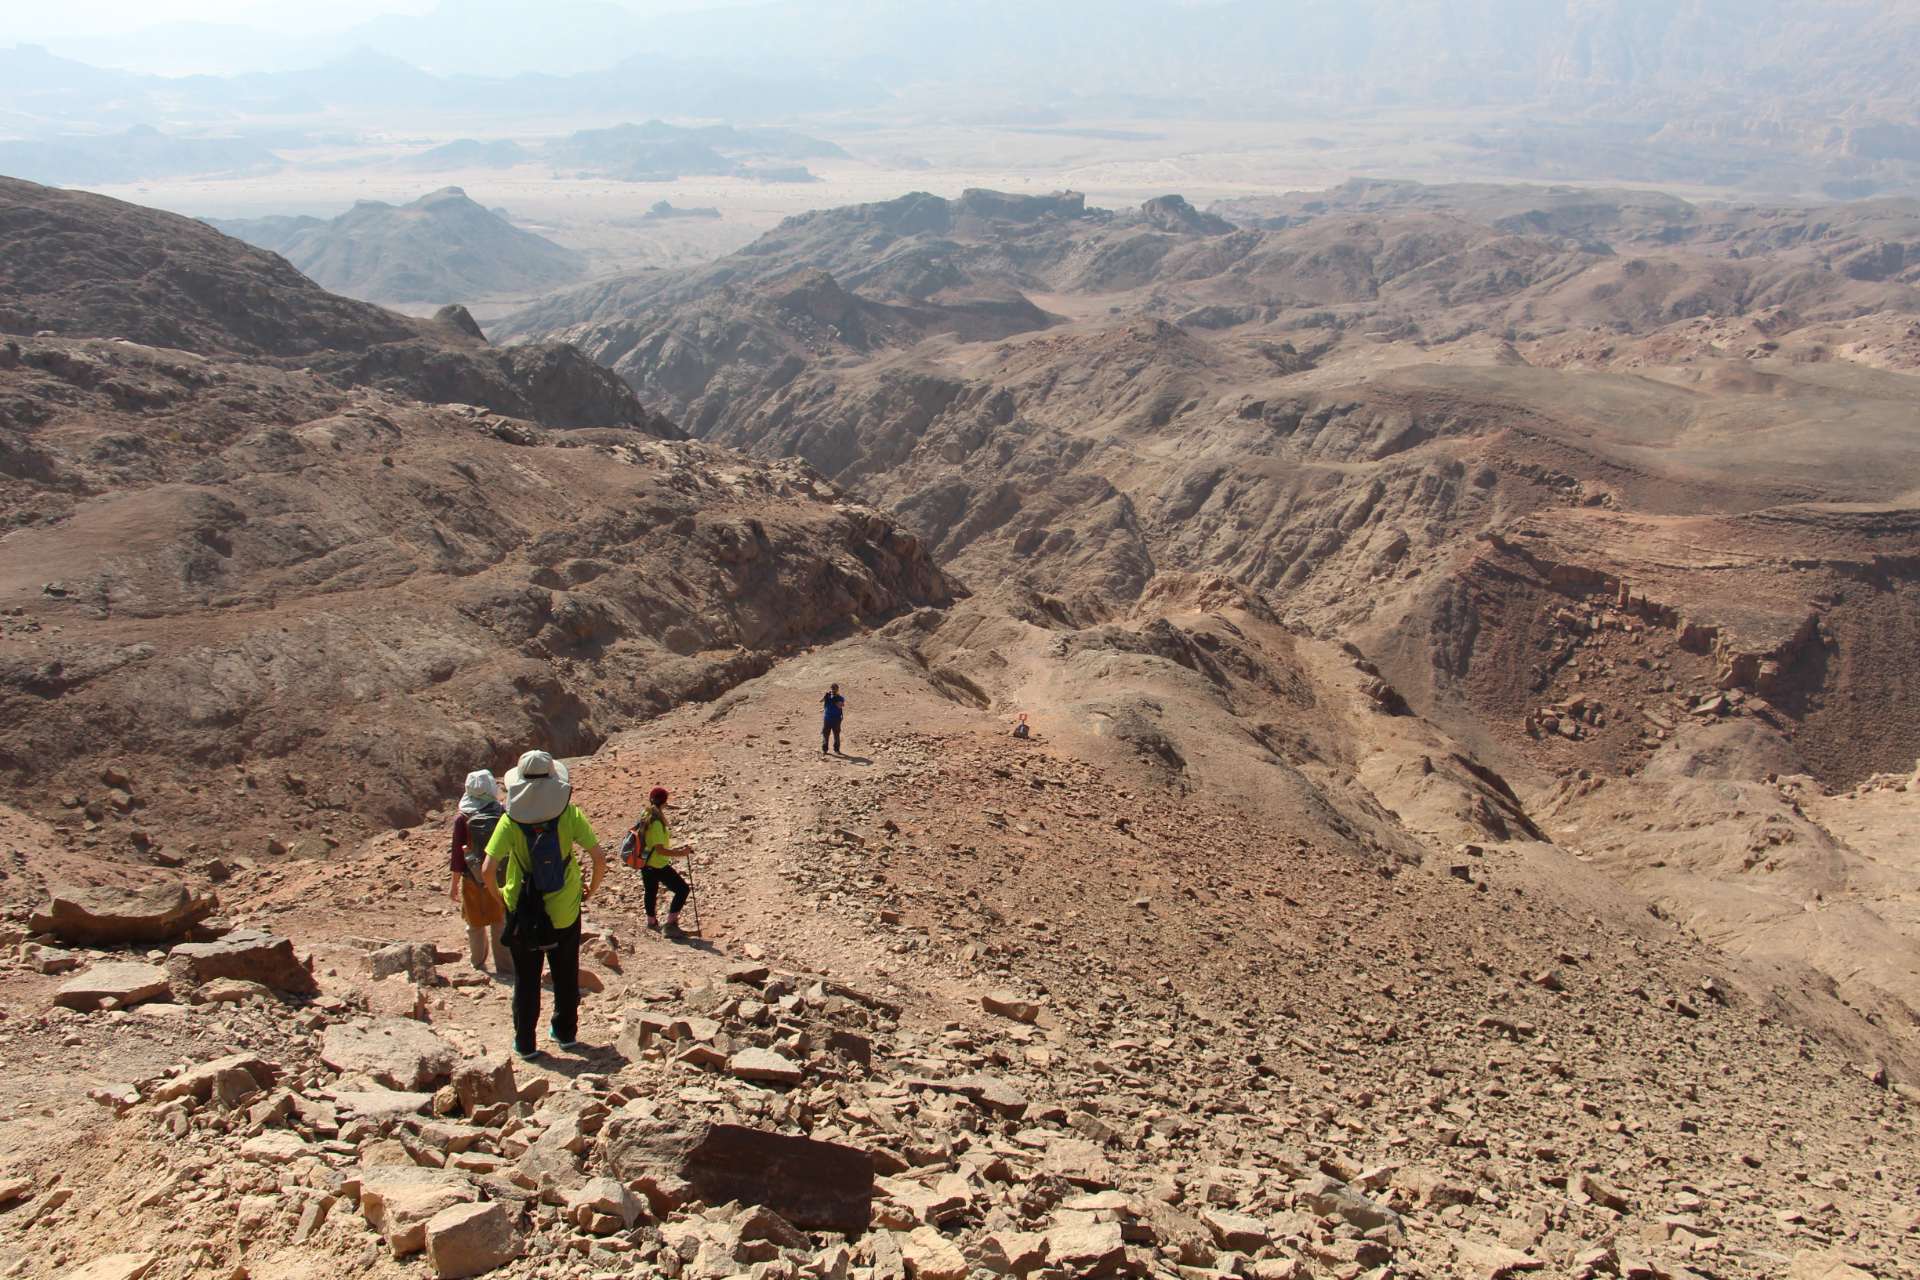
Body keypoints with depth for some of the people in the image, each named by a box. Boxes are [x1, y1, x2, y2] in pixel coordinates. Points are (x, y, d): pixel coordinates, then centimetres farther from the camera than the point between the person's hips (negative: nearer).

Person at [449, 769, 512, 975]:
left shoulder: (462, 818, -12)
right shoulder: (503, 814, -9)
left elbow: (457, 854, -9)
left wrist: (454, 884, 1)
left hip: (473, 880, -1)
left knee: (476, 925, 16)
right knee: (501, 923, 12)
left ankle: (478, 964, 28)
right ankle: (505, 967, 14)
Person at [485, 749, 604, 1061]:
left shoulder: (510, 820, -12)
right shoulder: (569, 814, -11)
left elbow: (489, 869, -18)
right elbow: (599, 857, -14)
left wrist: (498, 895, 1)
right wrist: (592, 889, 3)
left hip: (523, 912, -1)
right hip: (565, 911, 1)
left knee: (526, 979, 13)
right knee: (566, 976, 19)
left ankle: (525, 1043, 20)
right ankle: (566, 1034, 30)